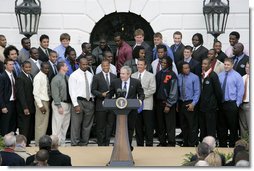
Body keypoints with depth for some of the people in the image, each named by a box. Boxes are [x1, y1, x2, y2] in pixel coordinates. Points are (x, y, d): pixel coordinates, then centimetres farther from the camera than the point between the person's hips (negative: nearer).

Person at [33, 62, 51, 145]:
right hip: (41, 101, -8)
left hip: (47, 101, 9)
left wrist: (47, 103, 9)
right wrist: (40, 105, -20)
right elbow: (36, 93, -17)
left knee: (45, 123, 13)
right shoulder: (38, 77, -14)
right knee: (40, 124, -4)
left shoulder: (46, 77, 11)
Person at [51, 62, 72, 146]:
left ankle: (62, 143, 21)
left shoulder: (67, 78, 10)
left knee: (65, 125, 13)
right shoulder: (56, 79, -11)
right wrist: (59, 106, -18)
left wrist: (72, 103, 9)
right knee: (58, 125, -5)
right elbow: (55, 94, -14)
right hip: (60, 104, -8)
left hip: (68, 104, 8)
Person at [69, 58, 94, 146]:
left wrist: (93, 101, 6)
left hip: (89, 101, 5)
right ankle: (75, 144, 0)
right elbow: (72, 91, -8)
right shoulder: (74, 75, -4)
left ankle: (84, 143, 17)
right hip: (79, 101, -5)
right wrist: (76, 105, -14)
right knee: (76, 125, -5)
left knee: (87, 125, 9)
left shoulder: (90, 75, 12)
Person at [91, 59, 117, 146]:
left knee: (110, 125, 5)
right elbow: (93, 90, -2)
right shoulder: (97, 77, 1)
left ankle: (107, 143, 12)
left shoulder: (114, 77, 12)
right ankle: (101, 144, 6)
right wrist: (102, 94, -16)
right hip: (101, 105, -3)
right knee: (101, 126, 0)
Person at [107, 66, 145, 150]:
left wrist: (140, 100, -17)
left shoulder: (136, 82, -1)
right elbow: (110, 94, 9)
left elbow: (141, 94, 3)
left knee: (130, 128, 6)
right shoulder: (115, 82, 3)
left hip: (131, 109, -1)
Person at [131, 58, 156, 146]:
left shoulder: (151, 76, 2)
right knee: (138, 125, 6)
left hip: (146, 104, -3)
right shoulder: (133, 76, 13)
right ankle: (139, 143, 13)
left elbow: (152, 89, -5)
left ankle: (149, 144, 1)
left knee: (148, 126, -4)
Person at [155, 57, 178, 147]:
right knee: (160, 123, 9)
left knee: (170, 124, -2)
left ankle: (171, 142, 3)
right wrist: (156, 101, 5)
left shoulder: (172, 75, -8)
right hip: (159, 102, 6)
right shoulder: (159, 74, 10)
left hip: (168, 103, -6)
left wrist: (168, 105, -12)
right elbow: (156, 88, 13)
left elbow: (173, 91, -10)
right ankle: (162, 142, 16)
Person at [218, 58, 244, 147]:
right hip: (221, 104, 4)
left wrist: (237, 104, -8)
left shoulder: (237, 76, -4)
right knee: (221, 126, 11)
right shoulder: (220, 75, 7)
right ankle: (222, 145, 21)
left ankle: (232, 146, 9)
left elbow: (240, 91, -5)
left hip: (231, 104, -4)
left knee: (233, 127, 1)